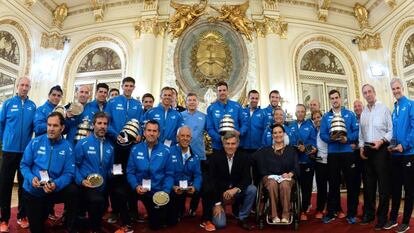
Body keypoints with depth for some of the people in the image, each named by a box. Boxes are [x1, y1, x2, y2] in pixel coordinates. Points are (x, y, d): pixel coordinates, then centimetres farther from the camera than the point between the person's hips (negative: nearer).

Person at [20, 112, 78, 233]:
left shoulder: (67, 147, -10)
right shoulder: (35, 142, -7)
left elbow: (69, 173, -13)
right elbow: (24, 165, -4)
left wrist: (56, 184, -32)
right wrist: (31, 178, -24)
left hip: (54, 190, -1)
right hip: (33, 191, 1)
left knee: (73, 190, -33)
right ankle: (43, 211, 44)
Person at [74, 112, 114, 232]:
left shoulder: (109, 147, 9)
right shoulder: (83, 143, -5)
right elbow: (75, 165, -6)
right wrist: (81, 181, -19)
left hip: (102, 187, 6)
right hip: (86, 186, -6)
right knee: (98, 201, -31)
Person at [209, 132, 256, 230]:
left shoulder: (244, 157, -7)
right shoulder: (215, 157, -13)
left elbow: (247, 179, -12)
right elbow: (212, 181, -13)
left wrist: (235, 189, -31)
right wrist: (217, 203, -16)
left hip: (236, 190, 3)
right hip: (219, 192, -2)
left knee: (252, 189, -25)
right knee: (220, 224, -15)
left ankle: (242, 218, -5)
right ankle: (216, 208, 20)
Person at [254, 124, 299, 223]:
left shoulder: (291, 150, 15)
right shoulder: (265, 150, 16)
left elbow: (296, 167, 5)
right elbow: (262, 168, 9)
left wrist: (290, 174, -14)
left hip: (286, 177, 0)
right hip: (270, 177, 0)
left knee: (285, 185, -35)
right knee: (273, 184, -35)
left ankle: (286, 215, -27)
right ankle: (274, 215, -27)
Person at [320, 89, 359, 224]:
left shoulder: (350, 114, 4)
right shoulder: (326, 117, 6)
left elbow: (356, 131, -2)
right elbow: (322, 134, 1)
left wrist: (347, 138, -18)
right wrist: (332, 138, -18)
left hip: (348, 152, -1)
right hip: (332, 154, 1)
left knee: (351, 183, 6)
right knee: (333, 184, 9)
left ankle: (351, 213, 19)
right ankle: (331, 212, 19)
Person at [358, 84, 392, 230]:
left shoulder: (384, 109, -3)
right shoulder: (363, 112, 13)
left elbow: (391, 130, -7)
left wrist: (381, 141, -20)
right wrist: (361, 147, 4)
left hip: (381, 149, -5)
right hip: (367, 150, 5)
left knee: (383, 184, 2)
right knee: (369, 183, 12)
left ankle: (382, 216, 13)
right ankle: (369, 213, 23)